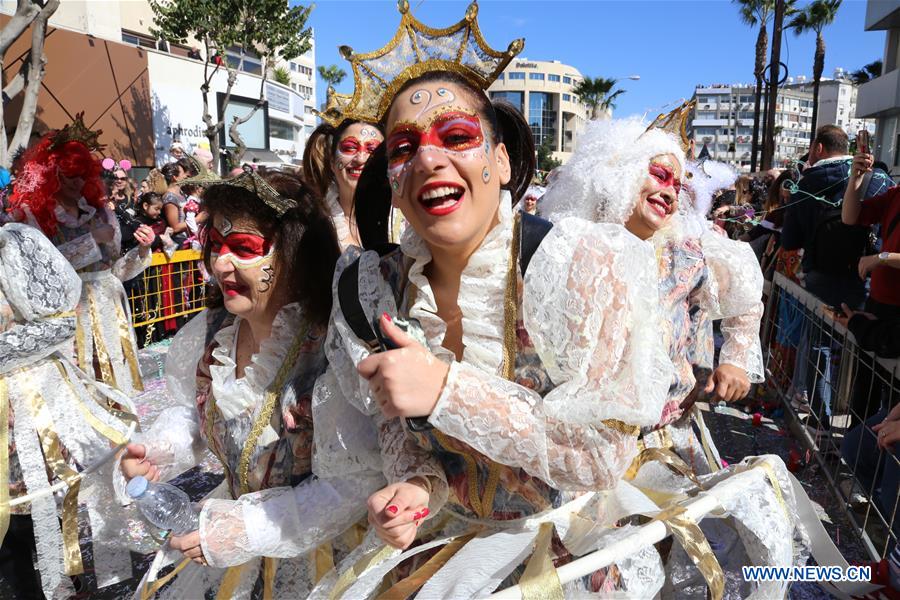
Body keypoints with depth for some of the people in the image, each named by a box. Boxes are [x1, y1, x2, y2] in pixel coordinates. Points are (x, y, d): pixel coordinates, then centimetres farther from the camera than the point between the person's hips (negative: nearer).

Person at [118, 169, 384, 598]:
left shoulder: (329, 353, -32)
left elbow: (351, 486, -26)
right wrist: (156, 451, -9)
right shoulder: (211, 331, -8)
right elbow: (194, 413, 10)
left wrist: (246, 530, -26)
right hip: (233, 512, 7)